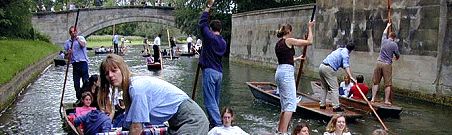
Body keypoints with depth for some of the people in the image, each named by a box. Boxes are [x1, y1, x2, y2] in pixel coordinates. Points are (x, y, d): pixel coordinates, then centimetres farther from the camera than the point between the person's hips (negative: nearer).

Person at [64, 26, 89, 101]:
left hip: (83, 62, -3)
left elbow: (83, 45, -15)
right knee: (76, 82, 5)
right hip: (75, 63, 3)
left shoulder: (81, 38, 6)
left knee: (85, 80, -7)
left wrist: (77, 39, -24)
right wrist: (68, 53, -10)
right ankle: (79, 98, 15)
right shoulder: (67, 42, 13)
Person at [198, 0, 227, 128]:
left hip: (209, 71, -8)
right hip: (219, 72, 8)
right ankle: (214, 122, 25)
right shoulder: (223, 42, 13)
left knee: (210, 100, -6)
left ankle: (217, 124, -10)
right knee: (215, 100, 16)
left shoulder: (210, 37, -9)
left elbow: (202, 23, -3)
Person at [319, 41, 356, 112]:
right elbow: (346, 66, -18)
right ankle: (336, 107, -5)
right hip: (329, 69, -9)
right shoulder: (345, 53, -3)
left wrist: (348, 75, 38)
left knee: (325, 88, 19)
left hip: (321, 66, 9)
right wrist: (351, 77, -26)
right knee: (335, 88, -4)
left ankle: (322, 104, 22)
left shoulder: (340, 50, 25)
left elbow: (343, 65, 34)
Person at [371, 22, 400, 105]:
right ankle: (386, 100, 2)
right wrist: (396, 58, 32)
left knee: (376, 82, 7)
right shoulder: (394, 45, -3)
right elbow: (398, 55, 8)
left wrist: (387, 26, 48)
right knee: (388, 84, 2)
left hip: (379, 62, 3)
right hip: (387, 64, -3)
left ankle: (373, 98, 4)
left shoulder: (384, 40, 6)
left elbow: (384, 33, 29)